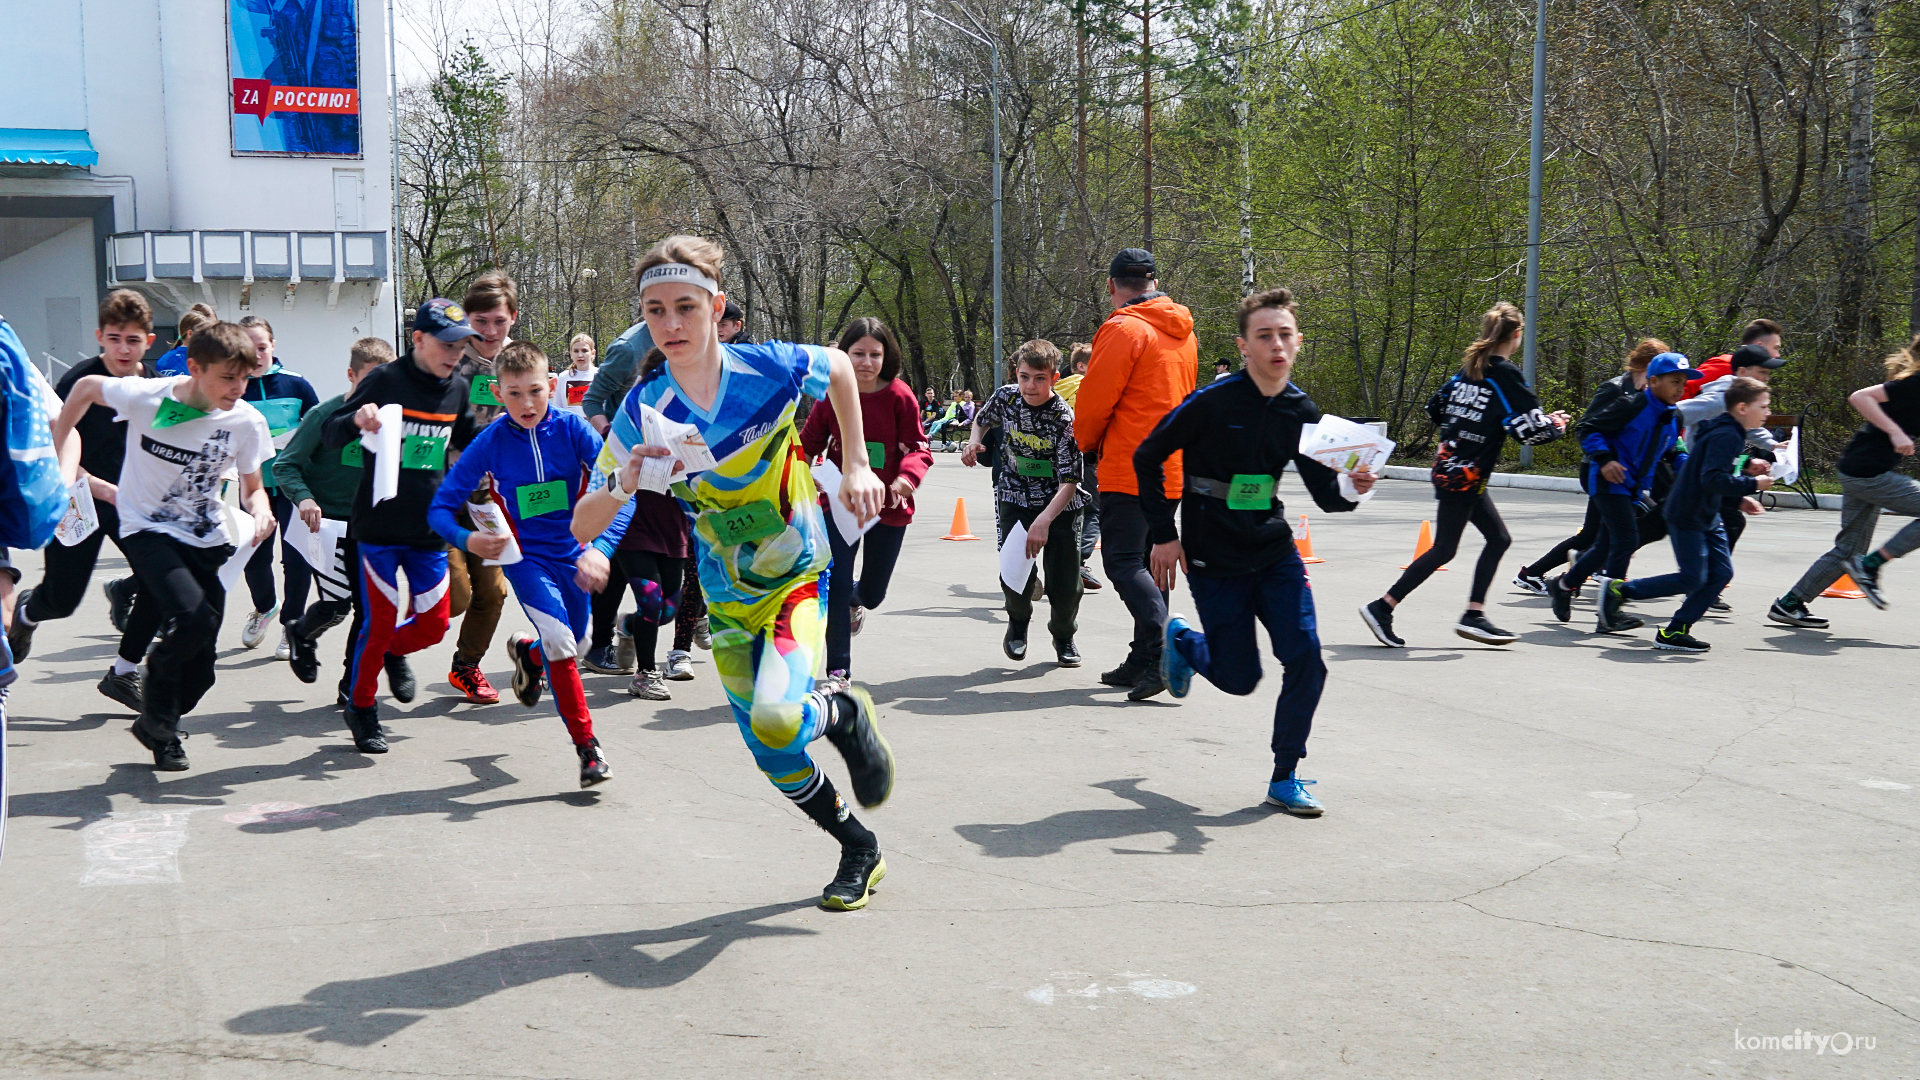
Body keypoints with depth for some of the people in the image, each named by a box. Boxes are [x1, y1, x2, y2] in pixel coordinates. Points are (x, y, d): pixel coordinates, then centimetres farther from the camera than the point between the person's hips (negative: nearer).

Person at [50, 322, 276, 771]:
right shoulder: (143, 396, -16)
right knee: (194, 618, -29)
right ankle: (156, 704, 0)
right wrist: (56, 449, 10)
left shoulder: (247, 422, -10)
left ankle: (159, 728, 34)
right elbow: (86, 387, 4)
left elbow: (252, 489, 3)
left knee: (200, 673, 2)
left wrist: (261, 510, -20)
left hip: (207, 540, 3)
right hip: (147, 530, -3)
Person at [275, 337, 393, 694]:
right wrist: (303, 498, -25)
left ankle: (353, 689, 14)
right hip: (327, 522, -4)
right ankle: (301, 634, 26)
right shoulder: (325, 414, -11)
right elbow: (284, 464, -9)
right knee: (336, 604, -9)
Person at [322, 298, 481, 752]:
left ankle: (395, 652, 39)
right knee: (380, 622, -1)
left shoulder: (458, 388, 6)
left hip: (430, 529, 5)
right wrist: (355, 419, -31)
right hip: (379, 528, -5)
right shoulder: (386, 380, -10)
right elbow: (329, 436, -11)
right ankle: (361, 708, 20)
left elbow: (469, 441, 24)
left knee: (434, 623, 5)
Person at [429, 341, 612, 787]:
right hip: (525, 557, -2)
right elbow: (440, 507, -8)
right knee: (559, 640, -21)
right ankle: (586, 745, -9)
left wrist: (600, 547, -32)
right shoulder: (489, 443, -13)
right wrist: (467, 540, -29)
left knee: (571, 648, 16)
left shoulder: (572, 428, -13)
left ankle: (527, 652, 54)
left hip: (573, 555, 3)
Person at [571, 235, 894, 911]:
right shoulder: (643, 410, -16)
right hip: (726, 596, 3)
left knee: (777, 720, -28)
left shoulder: (771, 370, -20)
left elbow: (840, 367, 4)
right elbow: (583, 527, -15)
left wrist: (856, 466, -1)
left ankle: (843, 711, 7)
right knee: (775, 760, 8)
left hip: (798, 576, -3)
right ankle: (859, 849, 35)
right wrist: (622, 486, -36)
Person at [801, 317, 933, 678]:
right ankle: (838, 668, 7)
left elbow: (918, 447, -10)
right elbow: (810, 441, 3)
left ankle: (854, 599, 53)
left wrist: (907, 477, -30)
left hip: (889, 506, 0)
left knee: (873, 593, 13)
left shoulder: (899, 396, -12)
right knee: (836, 586, -8)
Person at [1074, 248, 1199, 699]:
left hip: (1130, 468, -8)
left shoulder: (1123, 329, -12)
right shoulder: (1183, 332, 14)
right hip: (1172, 469, 8)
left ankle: (1164, 647, -23)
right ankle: (1143, 662, 15)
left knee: (1123, 561, -8)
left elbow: (1095, 400, -12)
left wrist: (1087, 442, 8)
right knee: (1148, 562, 13)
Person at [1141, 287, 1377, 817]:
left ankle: (1285, 778, 6)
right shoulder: (1212, 402, -16)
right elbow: (1147, 458, -6)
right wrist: (1164, 535, -8)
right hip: (1214, 561, -4)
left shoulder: (1302, 411, -1)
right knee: (1240, 679, 2)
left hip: (1275, 554, 4)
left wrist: (1352, 489, -23)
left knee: (1306, 661, -10)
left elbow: (1324, 492, 1)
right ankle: (1180, 639, 36)